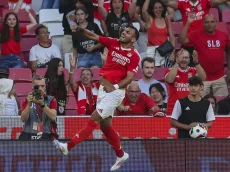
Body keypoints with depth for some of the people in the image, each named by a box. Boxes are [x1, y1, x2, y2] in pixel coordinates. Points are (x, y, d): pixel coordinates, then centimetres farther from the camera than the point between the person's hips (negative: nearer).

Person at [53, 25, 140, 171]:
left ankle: (68, 147, -15)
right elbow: (94, 37, 1)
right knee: (105, 125, 13)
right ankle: (121, 155, 29)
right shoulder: (114, 43, 4)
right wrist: (82, 29, -17)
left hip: (115, 92, -7)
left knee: (94, 119, -11)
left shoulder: (134, 56, -11)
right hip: (104, 88, 7)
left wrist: (115, 86, -29)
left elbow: (129, 78, -15)